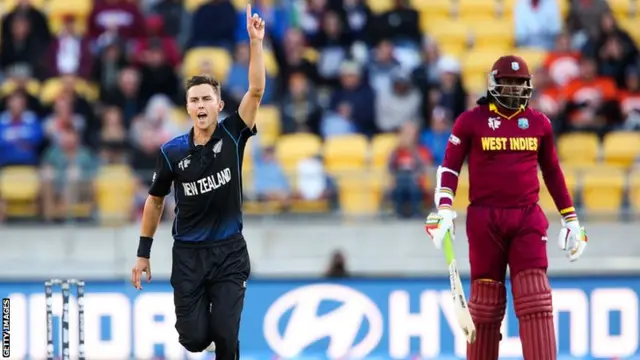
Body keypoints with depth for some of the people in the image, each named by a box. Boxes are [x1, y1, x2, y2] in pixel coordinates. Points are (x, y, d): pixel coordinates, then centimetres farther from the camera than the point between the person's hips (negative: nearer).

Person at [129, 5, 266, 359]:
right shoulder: (173, 151, -3)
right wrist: (143, 253, 8)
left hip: (229, 252, -1)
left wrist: (256, 42, -27)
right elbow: (155, 201, 8)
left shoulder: (232, 136, -5)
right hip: (188, 253, 1)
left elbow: (256, 90, -17)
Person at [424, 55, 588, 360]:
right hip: (485, 218, -1)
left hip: (527, 218, 1)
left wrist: (571, 219, 19)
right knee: (486, 298, 2)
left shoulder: (539, 124, 11)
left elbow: (552, 172, 20)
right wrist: (444, 208, -9)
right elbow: (449, 165, 4)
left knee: (535, 299, -11)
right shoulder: (471, 121, 3)